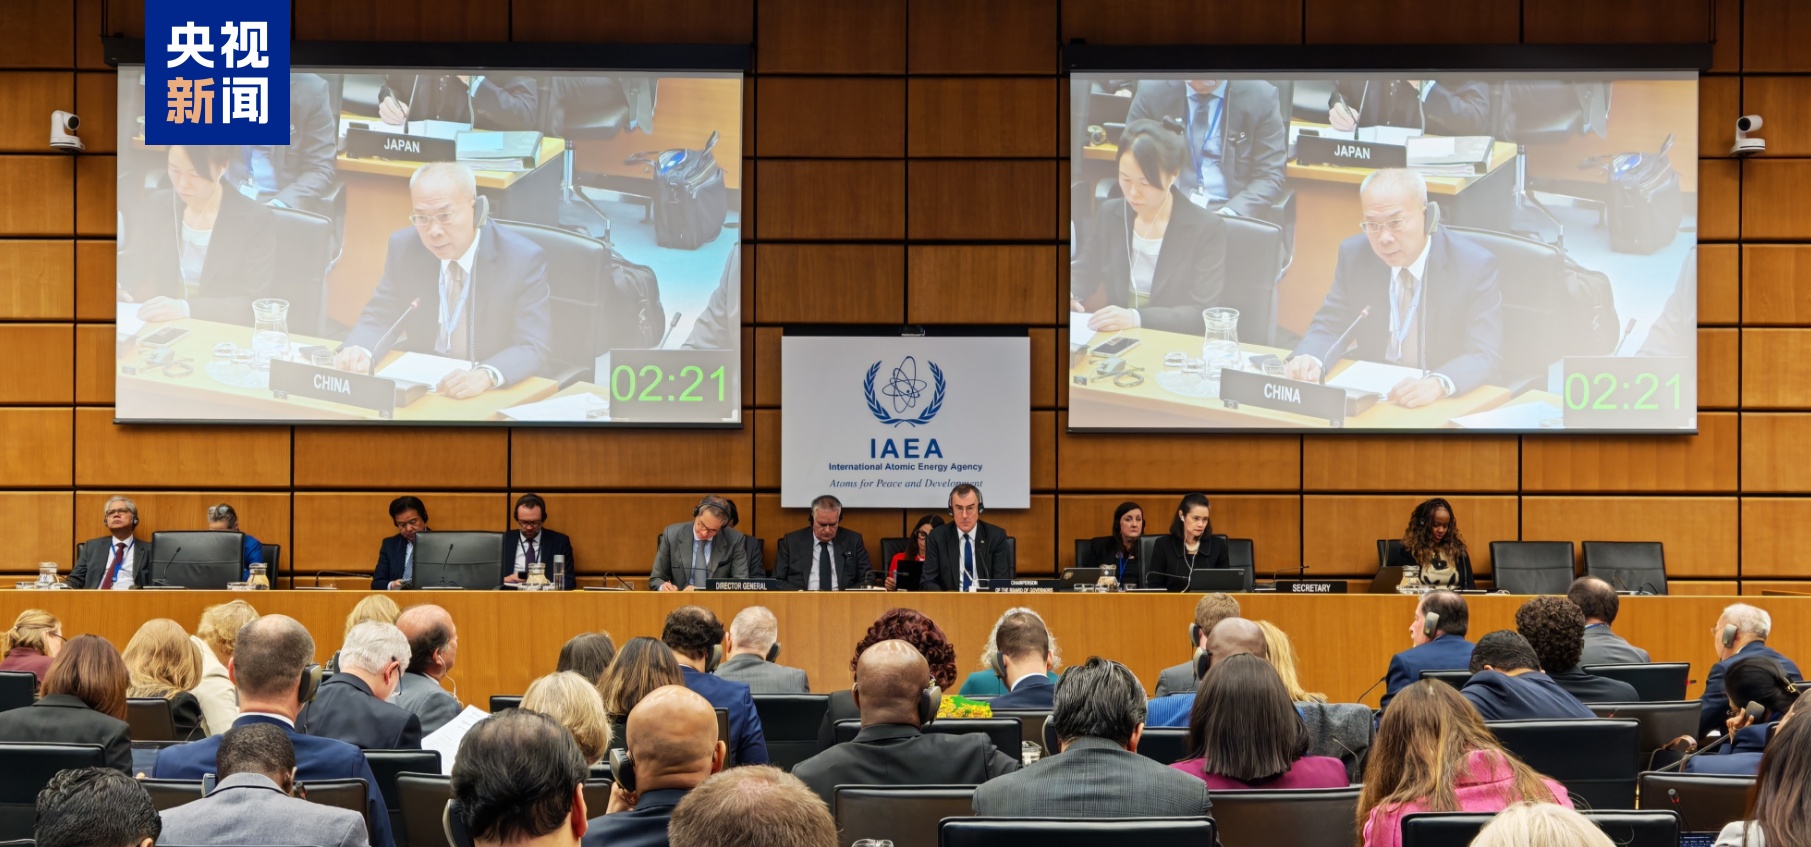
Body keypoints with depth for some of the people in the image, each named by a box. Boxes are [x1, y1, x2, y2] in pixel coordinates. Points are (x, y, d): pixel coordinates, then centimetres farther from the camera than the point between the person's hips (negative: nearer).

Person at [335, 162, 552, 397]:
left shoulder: (523, 259, -13)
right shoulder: (403, 247, -2)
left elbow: (531, 348, -17)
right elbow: (379, 318, 5)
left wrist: (485, 376, -37)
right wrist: (358, 351, -18)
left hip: (492, 395, -2)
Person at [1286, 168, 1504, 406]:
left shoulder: (1475, 265, -12)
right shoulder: (1354, 254, -2)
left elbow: (1484, 354, -16)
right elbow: (1329, 327, 4)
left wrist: (1437, 384, -36)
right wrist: (1309, 359, -20)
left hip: (1445, 405, -2)